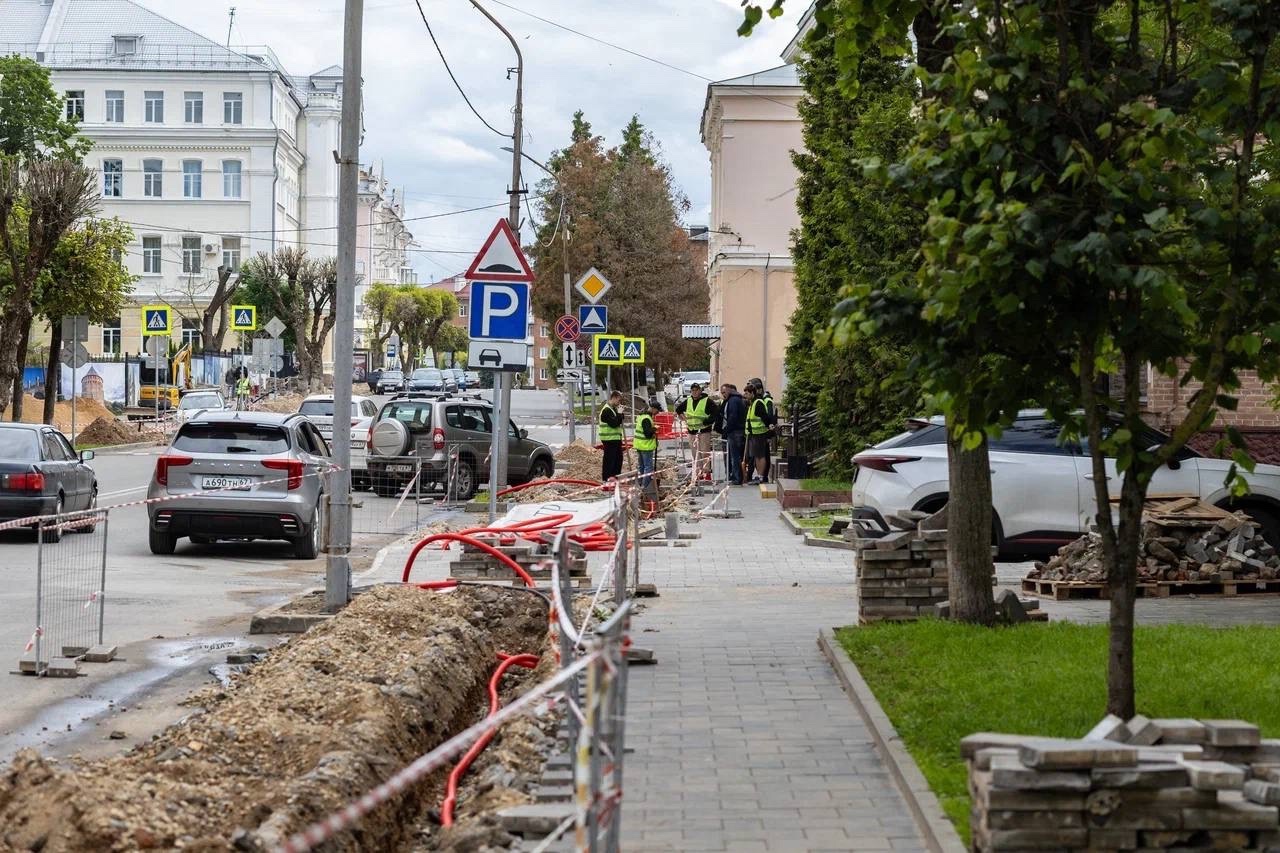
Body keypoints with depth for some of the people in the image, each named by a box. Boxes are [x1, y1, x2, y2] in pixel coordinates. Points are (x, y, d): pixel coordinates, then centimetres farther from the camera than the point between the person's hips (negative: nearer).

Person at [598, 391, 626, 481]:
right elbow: (614, 423, -23)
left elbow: (618, 422, 18)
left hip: (616, 438, 10)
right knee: (609, 458, -6)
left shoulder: (614, 409, 15)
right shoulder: (606, 410, -17)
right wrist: (619, 413, -16)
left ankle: (616, 475, 28)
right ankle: (606, 478, -1)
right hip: (609, 439, -10)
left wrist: (621, 412, 5)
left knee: (618, 457, 17)